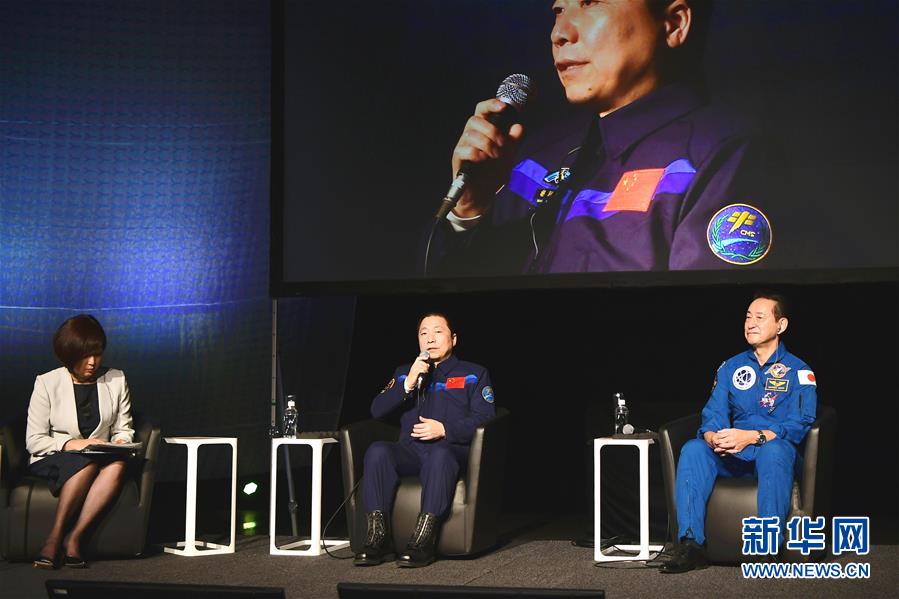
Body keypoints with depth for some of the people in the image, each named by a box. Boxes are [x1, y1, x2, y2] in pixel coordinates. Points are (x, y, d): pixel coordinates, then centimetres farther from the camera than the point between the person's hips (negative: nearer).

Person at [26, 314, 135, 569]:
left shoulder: (116, 380, 9)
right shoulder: (47, 383, 0)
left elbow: (123, 429, 14)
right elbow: (33, 441, -3)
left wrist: (120, 442, -10)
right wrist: (70, 444, -19)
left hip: (101, 458, 3)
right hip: (52, 461, -2)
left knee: (117, 464, -34)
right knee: (87, 463, -37)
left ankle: (75, 538, -33)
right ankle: (55, 538, -30)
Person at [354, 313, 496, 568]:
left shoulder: (474, 374, 17)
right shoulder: (404, 372, 26)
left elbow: (484, 418, 2)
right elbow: (377, 410, 12)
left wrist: (444, 429, -13)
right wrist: (408, 384, -3)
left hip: (451, 449, -3)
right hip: (410, 450, 3)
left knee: (440, 454, -40)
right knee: (377, 450, -30)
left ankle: (423, 542, -44)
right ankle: (377, 539, -34)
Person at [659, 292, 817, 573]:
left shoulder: (798, 371, 3)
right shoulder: (730, 367, 16)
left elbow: (799, 425, -9)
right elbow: (713, 414, 8)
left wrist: (753, 436, -25)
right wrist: (713, 436, -18)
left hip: (776, 451, -4)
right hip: (732, 456, 4)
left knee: (773, 450, -39)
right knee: (692, 449, -26)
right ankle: (690, 544, -31)